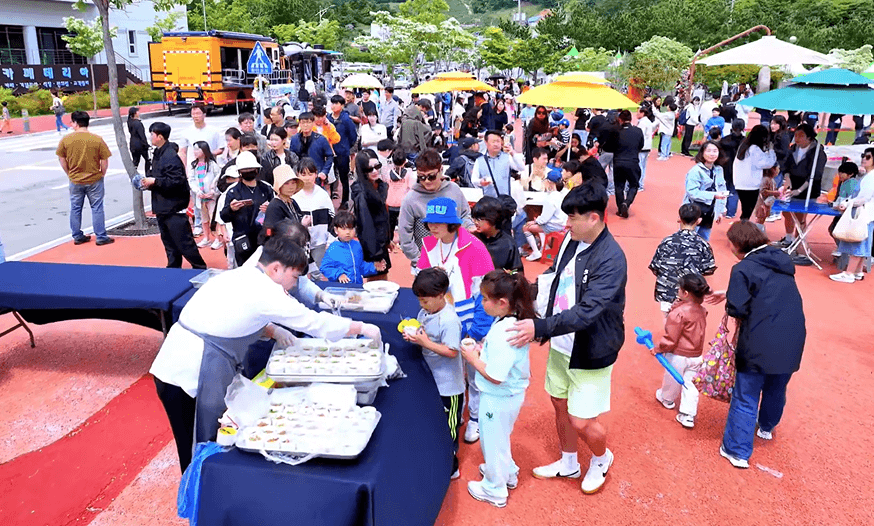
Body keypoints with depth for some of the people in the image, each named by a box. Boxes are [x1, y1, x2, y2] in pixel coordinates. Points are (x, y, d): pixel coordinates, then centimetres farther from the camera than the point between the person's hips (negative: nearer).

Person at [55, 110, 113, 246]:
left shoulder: (66, 139, -7)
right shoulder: (97, 139, -11)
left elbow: (61, 159, 1)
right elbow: (104, 160, -8)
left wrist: (70, 174, 13)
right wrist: (102, 174, 7)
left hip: (75, 181, 2)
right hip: (94, 180, -2)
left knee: (75, 209, 15)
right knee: (97, 208, 7)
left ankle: (77, 237, 23)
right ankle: (101, 237, 9)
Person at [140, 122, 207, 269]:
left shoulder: (170, 156, -19)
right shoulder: (158, 154, 12)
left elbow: (176, 181, -26)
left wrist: (154, 181, -20)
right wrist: (148, 183, 4)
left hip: (174, 208, -10)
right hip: (162, 208, 10)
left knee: (184, 243, -4)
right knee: (169, 243, 17)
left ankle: (200, 269, 6)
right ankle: (173, 268, 26)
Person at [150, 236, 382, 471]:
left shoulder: (239, 276, 11)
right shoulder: (264, 291, -14)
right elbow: (313, 322, -8)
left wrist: (272, 331, 10)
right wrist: (362, 328, 3)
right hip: (193, 375, -9)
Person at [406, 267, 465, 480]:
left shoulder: (449, 321, -26)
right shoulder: (425, 312, 0)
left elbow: (452, 351, -27)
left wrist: (425, 342, -28)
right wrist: (412, 335, -9)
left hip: (448, 386, -9)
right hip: (431, 380, 9)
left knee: (448, 430, 7)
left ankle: (450, 469, 24)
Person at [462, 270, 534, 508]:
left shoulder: (501, 333, -35)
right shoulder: (516, 320, -7)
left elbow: (495, 376, -32)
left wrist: (474, 359, -19)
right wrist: (483, 349, -1)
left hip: (498, 399, -9)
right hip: (513, 393, 9)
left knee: (493, 441, 15)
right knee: (500, 437, 30)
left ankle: (494, 490, 36)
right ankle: (507, 473, 53)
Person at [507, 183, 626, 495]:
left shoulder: (611, 259, -26)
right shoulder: (572, 240, -3)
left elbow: (586, 312, -33)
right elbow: (555, 278, 13)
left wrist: (540, 327, -37)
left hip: (590, 353, -7)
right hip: (561, 344, 7)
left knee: (581, 422, 3)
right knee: (560, 404, 21)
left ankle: (601, 459, 37)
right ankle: (568, 463, 45)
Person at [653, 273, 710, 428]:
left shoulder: (678, 312, -25)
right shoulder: (702, 311, -3)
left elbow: (670, 338, -22)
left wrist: (658, 348, -5)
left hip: (678, 355, -5)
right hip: (696, 356, 5)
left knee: (672, 380, 20)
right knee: (690, 385, 12)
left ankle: (667, 398, 44)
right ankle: (688, 415, 11)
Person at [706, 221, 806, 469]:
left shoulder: (743, 269, -15)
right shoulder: (783, 260, 7)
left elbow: (737, 309, -19)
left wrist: (730, 303, 4)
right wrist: (730, 294, 18)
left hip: (759, 345, -7)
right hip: (792, 342, 7)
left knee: (745, 399, 6)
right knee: (776, 388, 28)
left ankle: (737, 451, 13)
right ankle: (766, 427, 51)